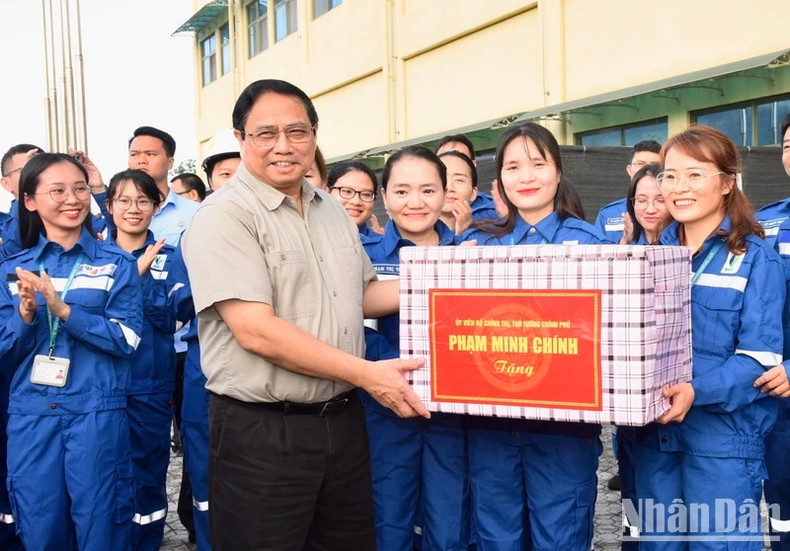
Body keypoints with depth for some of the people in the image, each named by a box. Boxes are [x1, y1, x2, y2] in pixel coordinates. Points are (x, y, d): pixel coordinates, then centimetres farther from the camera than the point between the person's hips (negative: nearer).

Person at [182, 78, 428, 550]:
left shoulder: (333, 211, 11)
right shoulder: (224, 217, -13)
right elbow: (256, 331, -21)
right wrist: (366, 374, -19)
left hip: (342, 419, 7)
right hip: (260, 433, -7)